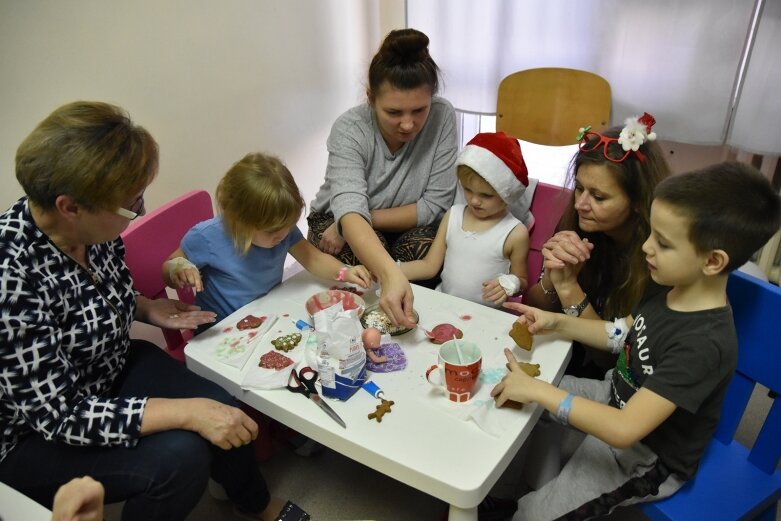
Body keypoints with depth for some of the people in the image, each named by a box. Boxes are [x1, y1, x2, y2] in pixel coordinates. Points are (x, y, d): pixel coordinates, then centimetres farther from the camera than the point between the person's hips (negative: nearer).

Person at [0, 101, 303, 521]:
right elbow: (60, 416, -29)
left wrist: (147, 309, -8)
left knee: (226, 415, -8)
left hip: (114, 368, 6)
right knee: (180, 455, -25)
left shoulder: (91, 227, -13)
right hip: (34, 433, -6)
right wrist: (188, 412, -31)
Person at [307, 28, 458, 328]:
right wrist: (391, 274, -58)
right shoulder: (349, 129, -26)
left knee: (427, 247, -28)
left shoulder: (442, 117, -21)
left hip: (407, 224, 2)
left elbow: (435, 205, -19)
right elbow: (350, 210, -41)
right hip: (338, 222, -1)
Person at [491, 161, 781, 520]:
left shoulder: (704, 343, -35)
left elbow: (624, 430, -38)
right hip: (618, 398, 8)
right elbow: (620, 335, 9)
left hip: (647, 455, -8)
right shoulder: (672, 290, -9)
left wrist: (537, 390, -36)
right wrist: (556, 322, -4)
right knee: (511, 396, 12)